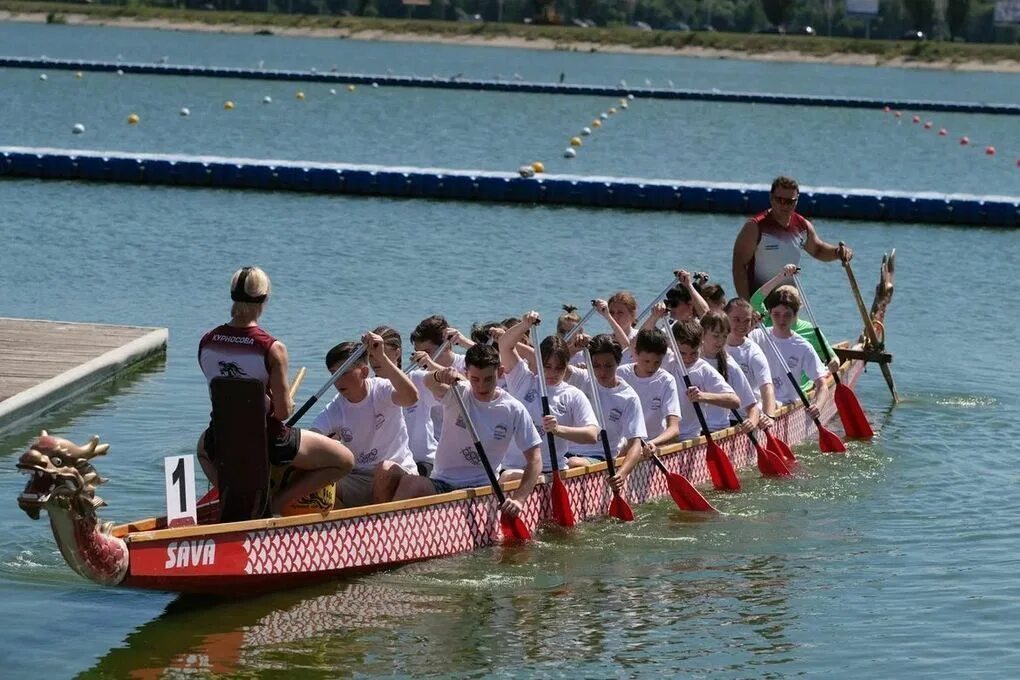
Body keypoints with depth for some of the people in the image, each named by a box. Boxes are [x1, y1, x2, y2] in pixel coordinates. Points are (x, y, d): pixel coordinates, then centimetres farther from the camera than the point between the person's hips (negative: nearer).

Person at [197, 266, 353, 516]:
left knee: (204, 445, 44)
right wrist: (286, 404, 9)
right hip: (267, 442, -5)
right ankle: (276, 504, 3)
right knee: (344, 460, 12)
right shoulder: (272, 349, -19)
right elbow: (282, 411, -15)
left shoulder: (206, 342, -5)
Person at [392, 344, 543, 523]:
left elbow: (534, 459, -1)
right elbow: (429, 383, -25)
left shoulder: (515, 411, -1)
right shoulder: (457, 395, -3)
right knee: (408, 485, -31)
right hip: (442, 483, 0)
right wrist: (440, 376, -51)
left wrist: (519, 499, -16)